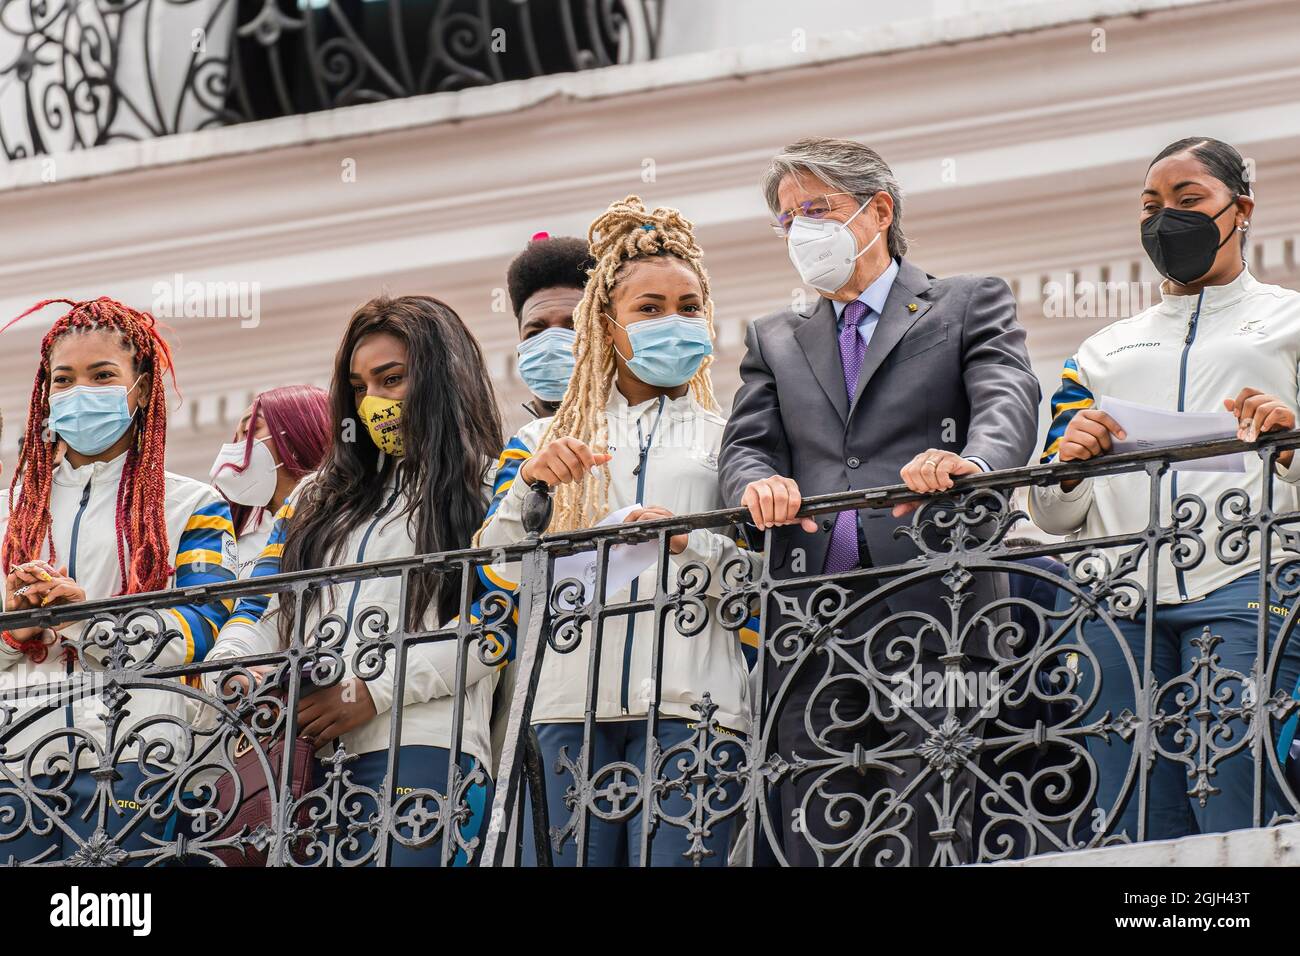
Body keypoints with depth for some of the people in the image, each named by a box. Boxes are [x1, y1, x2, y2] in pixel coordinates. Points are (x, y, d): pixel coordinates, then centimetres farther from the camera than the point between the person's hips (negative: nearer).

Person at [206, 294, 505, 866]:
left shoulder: (486, 491, 9)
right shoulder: (321, 496, 28)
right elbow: (261, 610, 19)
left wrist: (374, 691, -13)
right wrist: (231, 670, -4)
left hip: (420, 752, -5)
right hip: (304, 755, 5)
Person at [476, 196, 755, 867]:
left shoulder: (727, 439, 17)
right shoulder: (544, 442, 20)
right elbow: (493, 569, 7)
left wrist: (689, 546, -11)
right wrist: (530, 483, -10)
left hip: (689, 707, -1)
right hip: (568, 704, 1)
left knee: (676, 857, -13)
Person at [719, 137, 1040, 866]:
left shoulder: (970, 305, 13)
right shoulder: (776, 341, 26)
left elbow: (1009, 402, -4)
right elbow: (746, 444, 14)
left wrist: (971, 460, -28)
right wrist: (760, 483, -12)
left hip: (930, 615, -4)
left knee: (933, 840, -12)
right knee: (820, 846, -1)